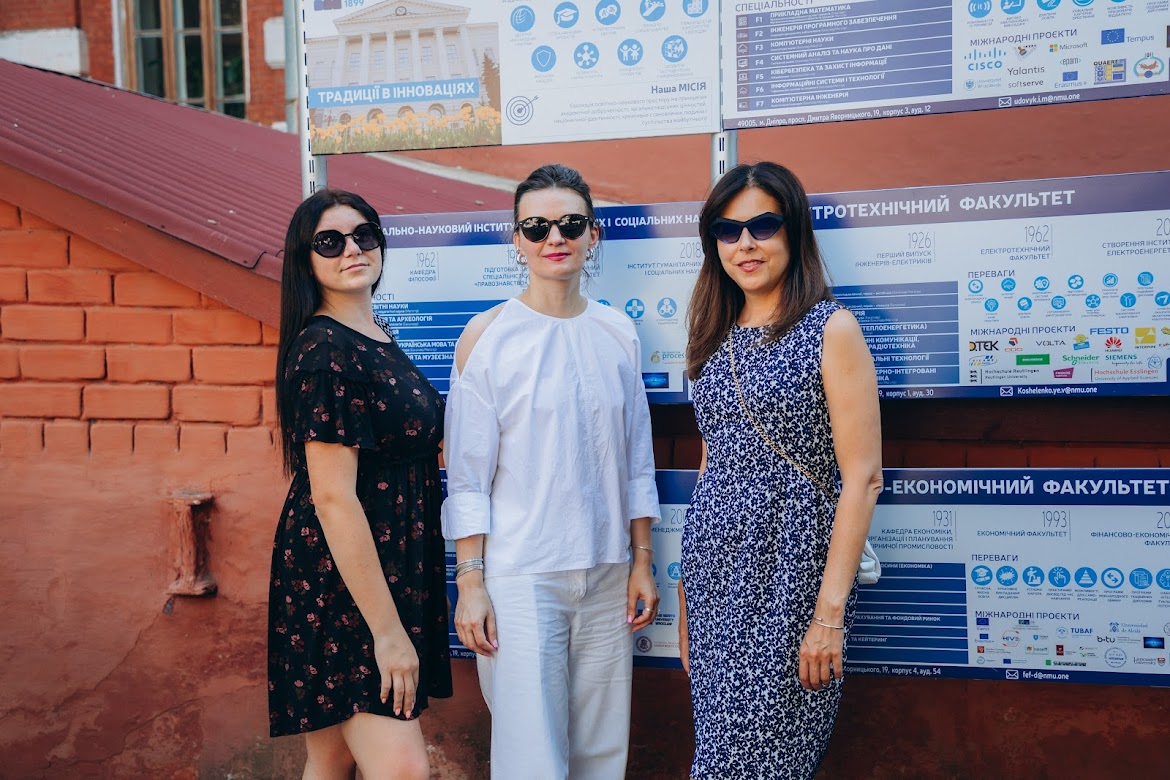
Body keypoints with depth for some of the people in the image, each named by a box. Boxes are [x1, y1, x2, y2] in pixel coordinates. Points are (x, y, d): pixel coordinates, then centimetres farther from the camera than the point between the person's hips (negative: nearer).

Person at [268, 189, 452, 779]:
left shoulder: (377, 336, 11)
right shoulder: (324, 351, -17)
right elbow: (333, 499, -21)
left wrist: (425, 591, 19)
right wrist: (387, 630, -20)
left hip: (396, 571, 9)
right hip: (341, 589, -9)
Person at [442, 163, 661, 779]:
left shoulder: (617, 333, 7)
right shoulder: (487, 336, -5)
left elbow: (637, 459, 11)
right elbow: (467, 476, -5)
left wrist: (642, 561, 9)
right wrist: (470, 582, -8)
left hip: (607, 573, 4)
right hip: (519, 574, -4)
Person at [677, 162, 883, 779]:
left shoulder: (830, 329, -8)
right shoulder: (717, 336, 10)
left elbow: (862, 478, -12)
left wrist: (830, 610, -17)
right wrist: (687, 590, 13)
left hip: (791, 569, -6)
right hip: (716, 566, 6)